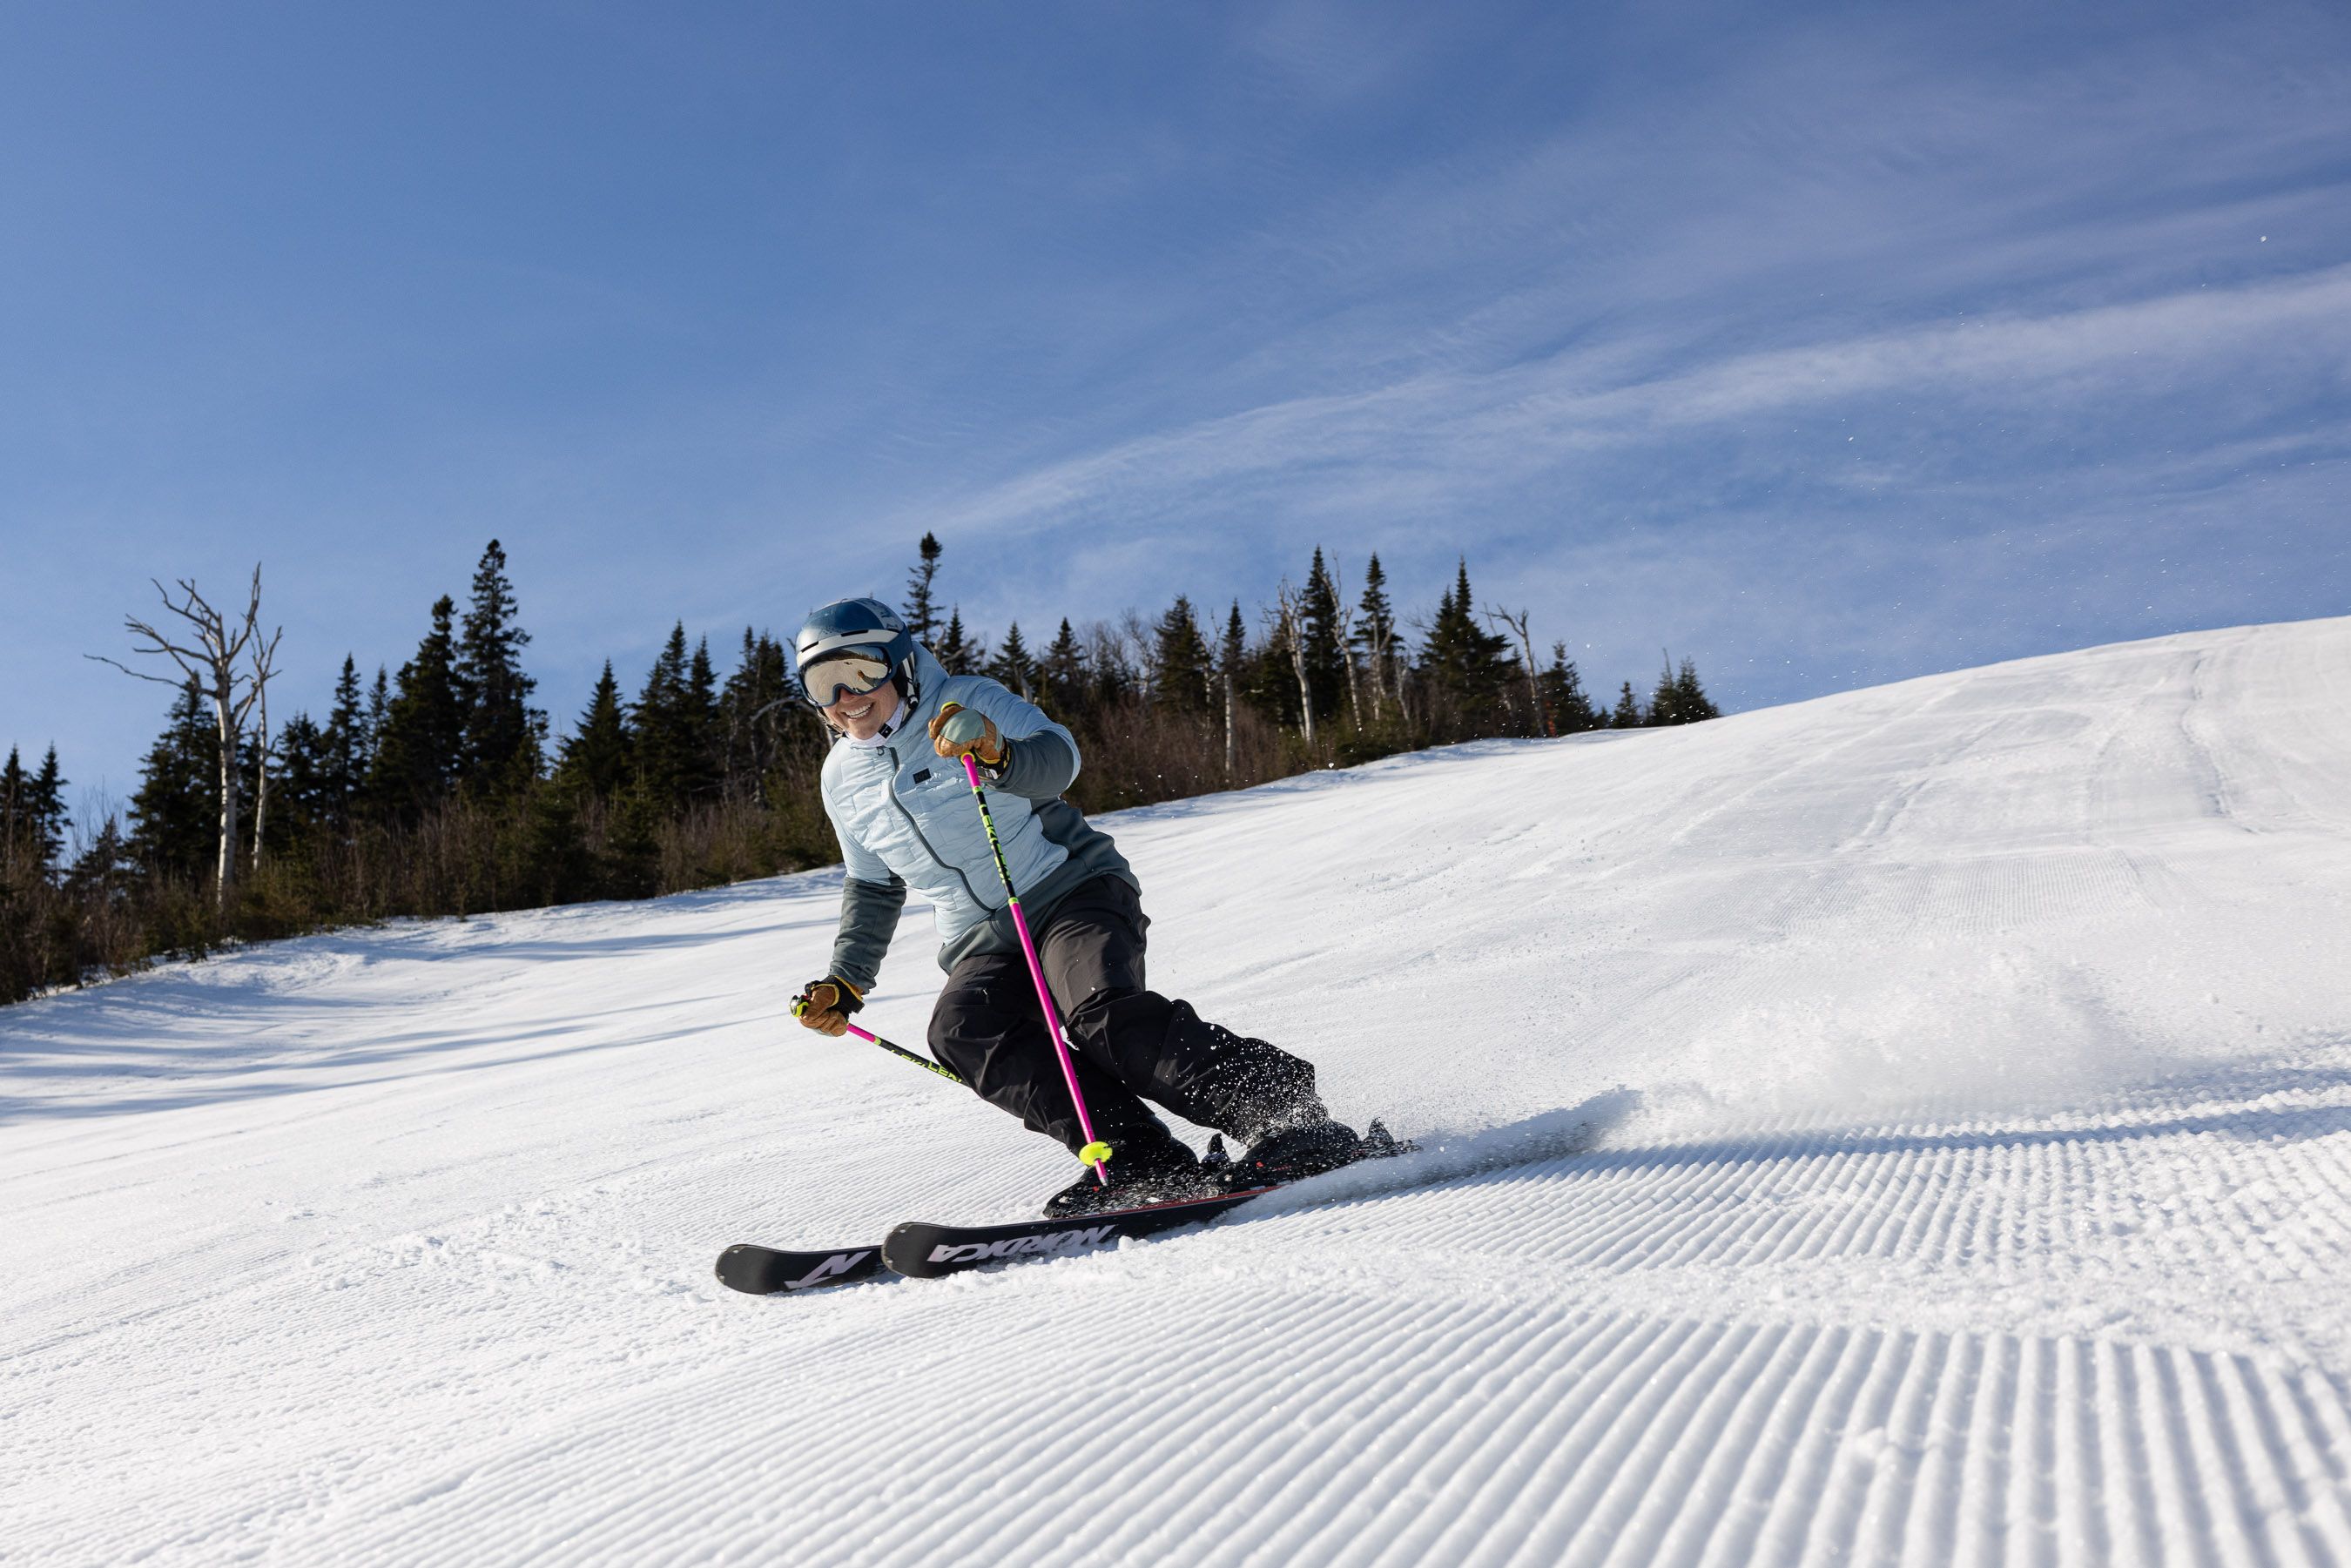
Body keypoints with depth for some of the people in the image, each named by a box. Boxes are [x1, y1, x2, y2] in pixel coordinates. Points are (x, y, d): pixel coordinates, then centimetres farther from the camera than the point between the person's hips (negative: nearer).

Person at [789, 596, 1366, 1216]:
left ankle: (1293, 1119, -27)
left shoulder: (969, 700, -4)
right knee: (961, 1030, -26)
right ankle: (1143, 1162, -32)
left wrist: (999, 755, -44)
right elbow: (873, 886, 25)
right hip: (983, 943, 5)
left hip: (1073, 891, -5)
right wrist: (845, 981, 15)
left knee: (1104, 1013, -31)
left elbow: (1058, 758, -22)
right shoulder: (842, 779, 12)